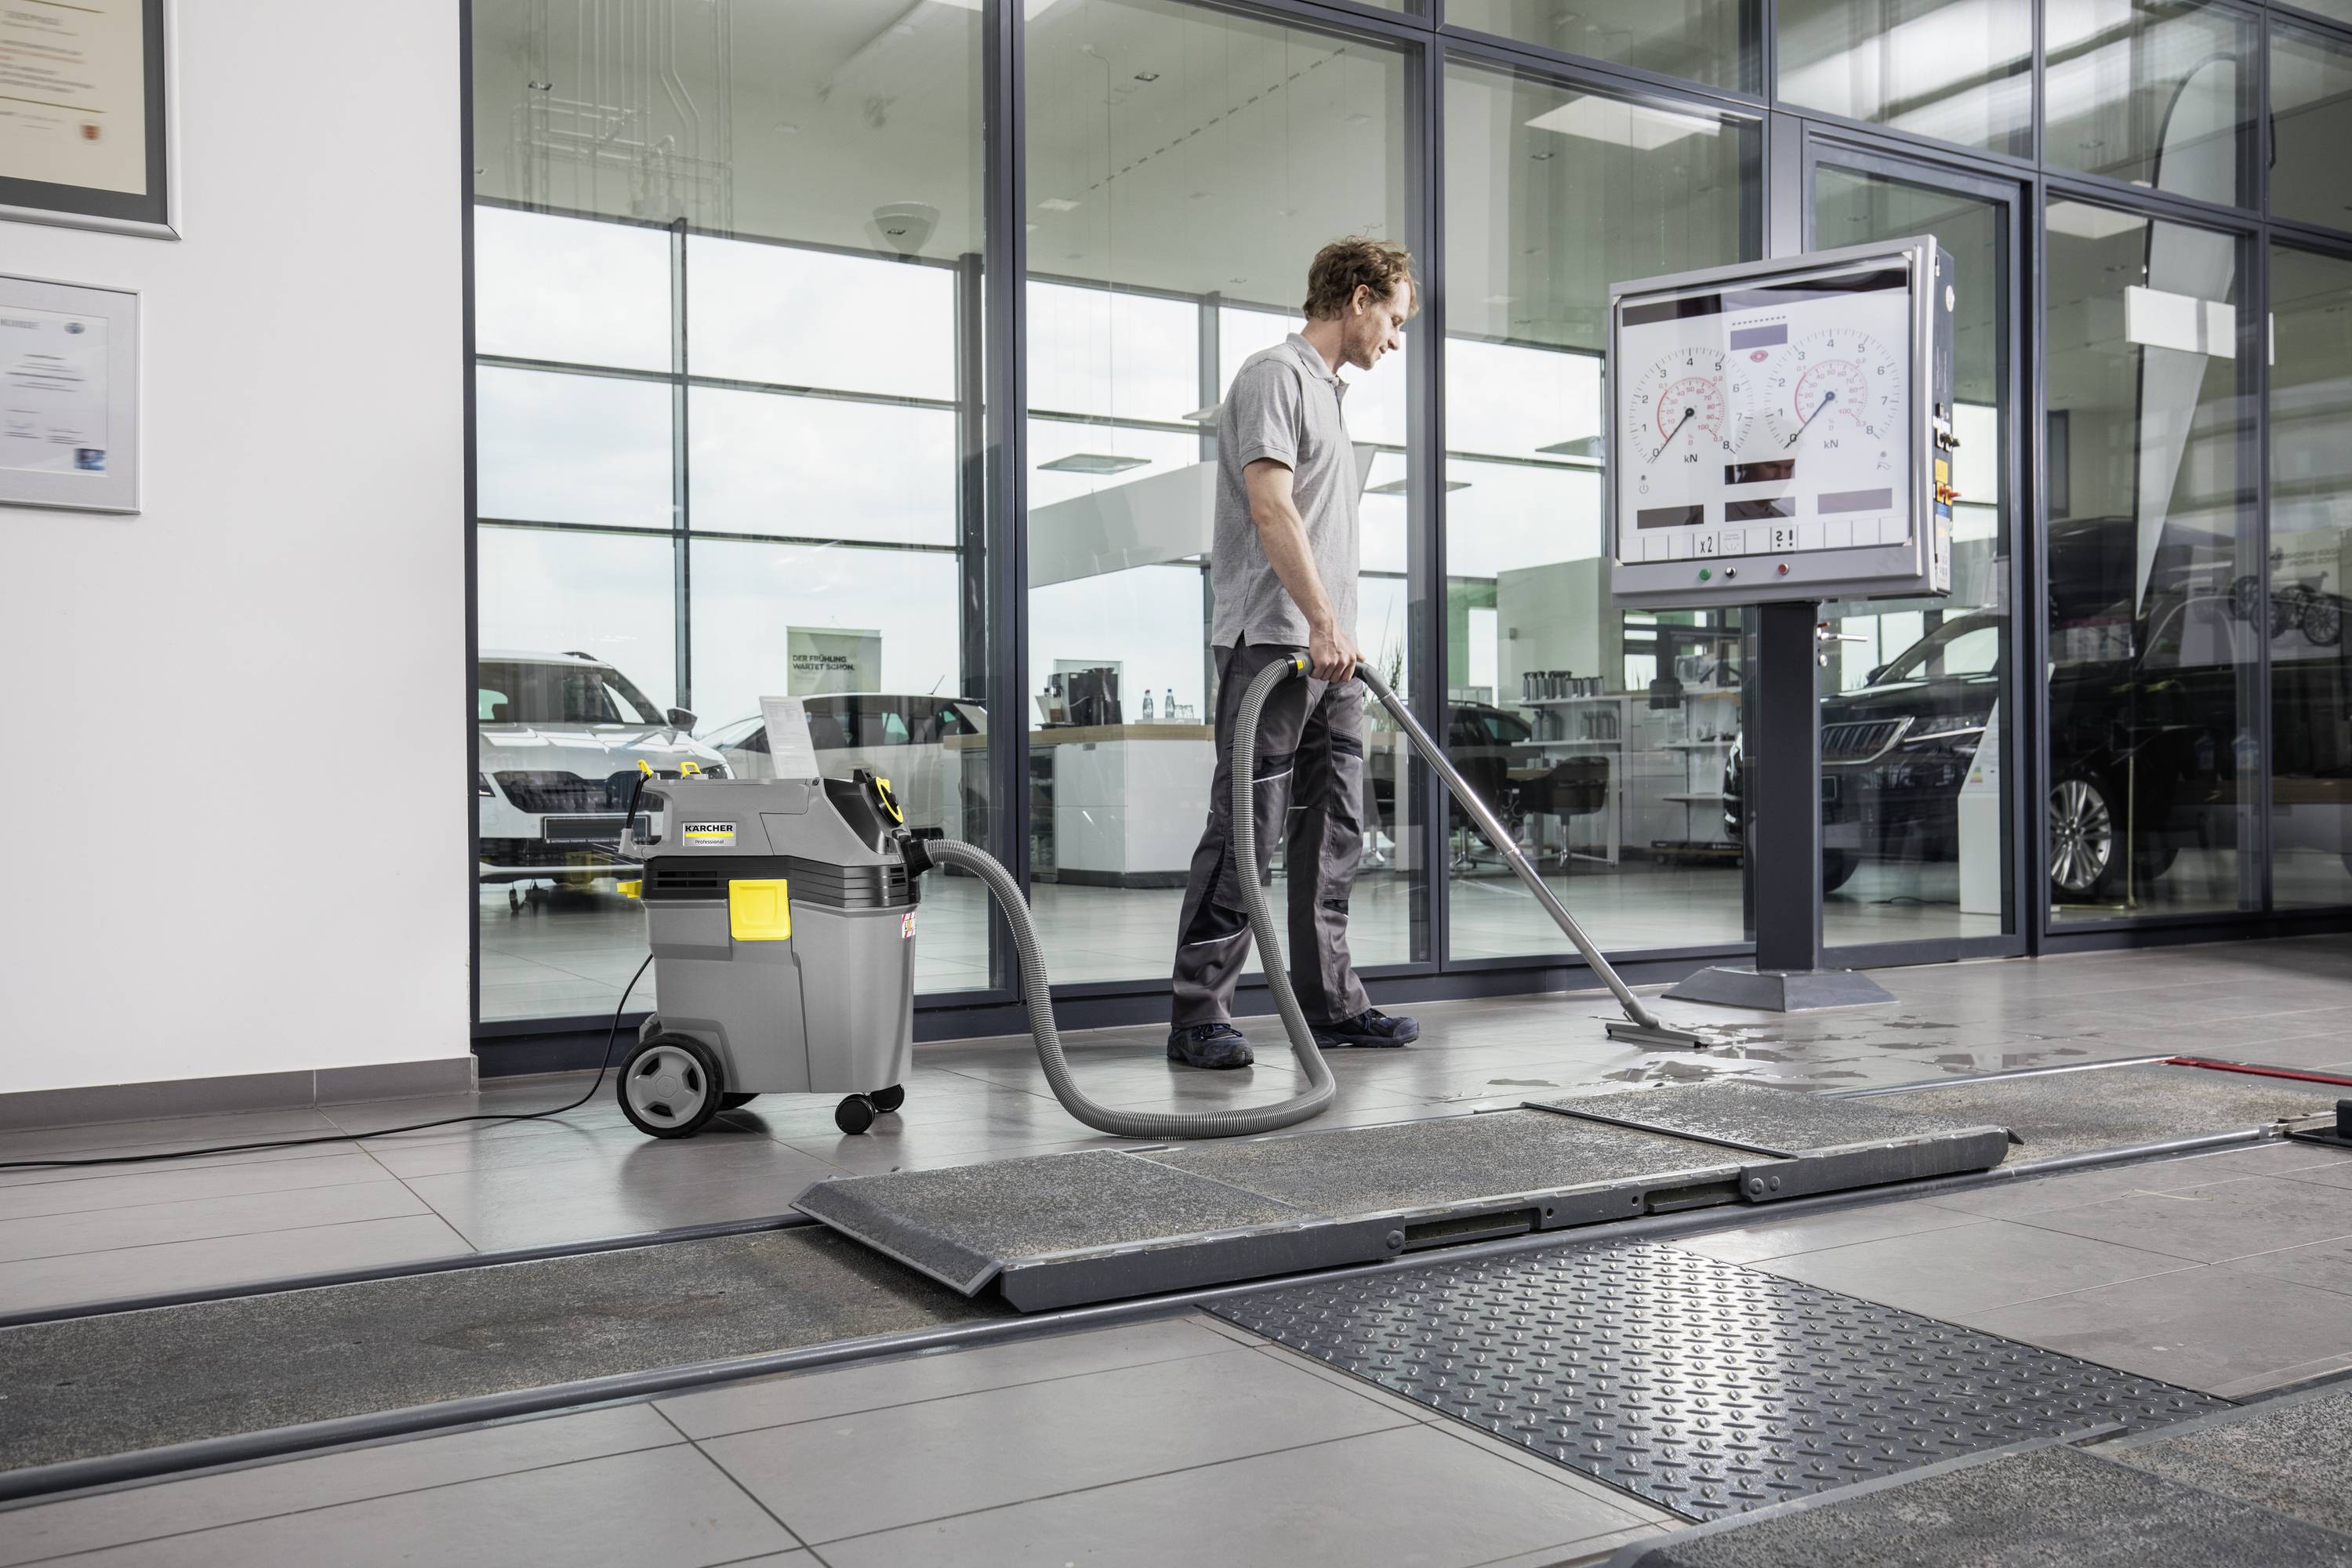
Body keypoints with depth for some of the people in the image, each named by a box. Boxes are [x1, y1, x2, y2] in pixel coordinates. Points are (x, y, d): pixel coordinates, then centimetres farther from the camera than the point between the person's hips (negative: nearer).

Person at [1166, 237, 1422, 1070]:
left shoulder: (1326, 392, 24)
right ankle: (1198, 1015, -5)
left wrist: (1338, 630, 20)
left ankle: (1329, 1004, 16)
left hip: (1330, 653, 10)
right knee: (1245, 830, -10)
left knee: (1331, 831, 10)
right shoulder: (1275, 375, -6)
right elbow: (1270, 508, -19)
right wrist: (1323, 621, -25)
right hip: (1272, 642, -10)